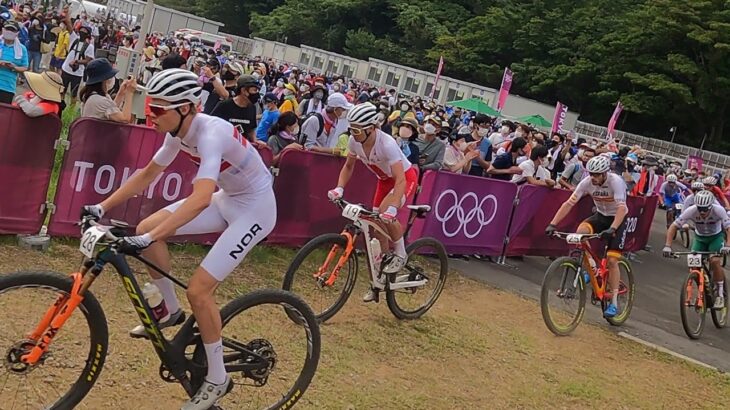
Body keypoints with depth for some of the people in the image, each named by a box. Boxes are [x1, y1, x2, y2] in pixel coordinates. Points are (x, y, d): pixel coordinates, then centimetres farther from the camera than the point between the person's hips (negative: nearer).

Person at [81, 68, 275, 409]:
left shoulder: (210, 133, -30)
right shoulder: (179, 132, -4)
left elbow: (200, 199, -43)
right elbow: (147, 175, 8)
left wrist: (145, 241, -46)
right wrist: (101, 208, 2)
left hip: (255, 208, -8)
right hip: (227, 198, 8)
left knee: (198, 289, -15)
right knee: (147, 227, 0)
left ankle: (217, 379, 4)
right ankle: (171, 310, 19)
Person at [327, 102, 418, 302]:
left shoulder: (386, 144, -36)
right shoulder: (355, 141, -18)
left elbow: (400, 180, -40)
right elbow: (348, 166, 0)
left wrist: (392, 208, -53)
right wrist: (339, 188, -17)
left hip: (406, 177, -6)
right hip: (385, 179, 6)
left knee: (387, 214, -32)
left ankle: (400, 255, -6)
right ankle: (379, 281, 15)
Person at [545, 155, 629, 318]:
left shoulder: (616, 181, -29)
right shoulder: (587, 182, -17)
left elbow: (622, 208, -40)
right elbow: (569, 203, -20)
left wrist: (612, 229, -55)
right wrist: (552, 224, -29)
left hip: (617, 219, -4)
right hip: (600, 215, 4)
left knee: (612, 260, -12)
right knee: (581, 230, -28)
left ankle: (614, 302, -2)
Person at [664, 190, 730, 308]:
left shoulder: (718, 210, -31)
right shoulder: (691, 211, -29)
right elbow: (673, 227, -26)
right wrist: (667, 246, -38)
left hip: (716, 237, -2)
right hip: (699, 237, 2)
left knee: (715, 261, -23)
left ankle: (720, 295, -8)